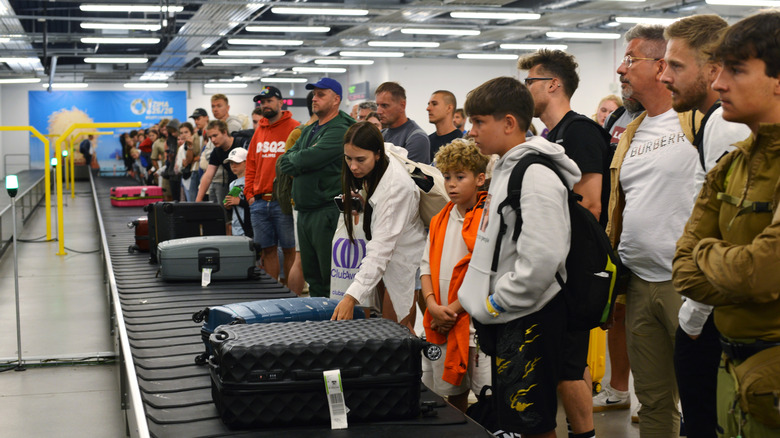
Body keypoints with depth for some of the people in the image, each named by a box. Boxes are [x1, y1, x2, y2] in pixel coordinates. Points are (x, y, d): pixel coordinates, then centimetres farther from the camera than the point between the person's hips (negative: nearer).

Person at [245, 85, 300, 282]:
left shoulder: (294, 128, -4)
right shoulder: (259, 131, 15)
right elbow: (251, 164, 18)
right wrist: (249, 193, 10)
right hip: (259, 202, 6)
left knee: (289, 249, 0)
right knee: (268, 249, 10)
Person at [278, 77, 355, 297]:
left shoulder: (340, 131, -10)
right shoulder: (308, 131, 19)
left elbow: (310, 157, -21)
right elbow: (285, 160, 13)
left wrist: (292, 160, 1)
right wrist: (299, 163, -8)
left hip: (327, 211, -9)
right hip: (304, 211, 9)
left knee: (330, 277, -6)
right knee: (311, 276, 14)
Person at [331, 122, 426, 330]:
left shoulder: (396, 186, -33)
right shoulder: (370, 172, -7)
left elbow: (381, 248, -37)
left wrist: (352, 297, -43)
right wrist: (362, 202, -4)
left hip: (405, 257, -9)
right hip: (388, 259, 9)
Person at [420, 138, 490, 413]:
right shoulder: (440, 221, 11)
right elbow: (427, 266, 11)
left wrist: (453, 309, -13)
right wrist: (433, 305, -5)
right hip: (443, 326, 6)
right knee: (453, 392, 17)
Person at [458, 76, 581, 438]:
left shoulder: (536, 175, -19)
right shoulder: (505, 168, 12)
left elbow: (542, 259, -28)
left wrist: (493, 305, -17)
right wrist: (476, 297, 15)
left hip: (531, 317, -10)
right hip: (506, 317, 10)